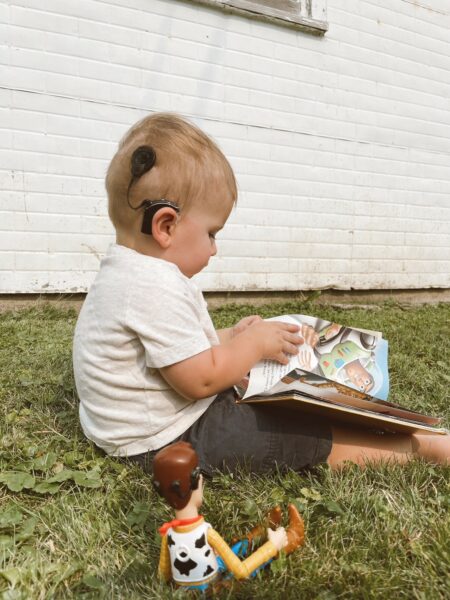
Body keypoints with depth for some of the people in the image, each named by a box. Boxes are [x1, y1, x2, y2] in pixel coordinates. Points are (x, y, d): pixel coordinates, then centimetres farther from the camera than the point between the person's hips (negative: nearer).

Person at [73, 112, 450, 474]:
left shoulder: (127, 273, 7)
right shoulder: (156, 287, -29)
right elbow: (202, 379, -27)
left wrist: (232, 338, 7)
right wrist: (254, 343, -13)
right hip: (166, 441, -11)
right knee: (319, 439, -9)